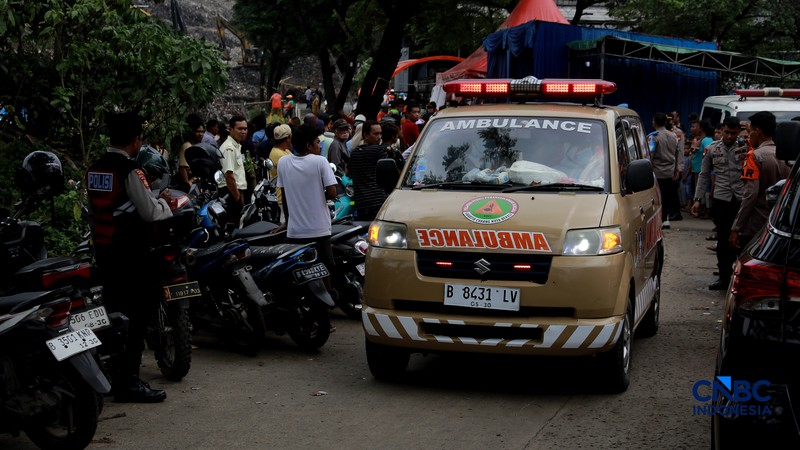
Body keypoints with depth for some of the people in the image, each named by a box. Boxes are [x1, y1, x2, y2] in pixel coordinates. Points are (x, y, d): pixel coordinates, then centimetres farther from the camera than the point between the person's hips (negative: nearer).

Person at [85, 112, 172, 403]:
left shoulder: (94, 170, 8)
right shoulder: (130, 170, -16)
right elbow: (149, 212, -16)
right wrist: (164, 202, 5)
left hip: (102, 249, 8)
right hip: (130, 251, -8)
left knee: (114, 311, 18)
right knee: (136, 313, -4)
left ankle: (113, 375, 27)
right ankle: (128, 382, -4)